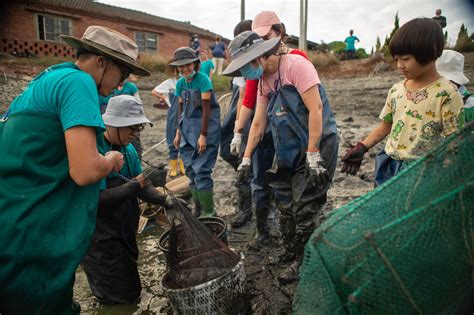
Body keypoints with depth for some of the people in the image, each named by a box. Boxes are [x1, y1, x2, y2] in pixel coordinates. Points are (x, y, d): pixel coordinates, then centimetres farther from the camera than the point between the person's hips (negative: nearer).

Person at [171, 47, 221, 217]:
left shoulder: (203, 79, -11)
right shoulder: (180, 83, 8)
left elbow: (206, 109, -15)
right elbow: (181, 109, 13)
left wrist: (203, 135, -18)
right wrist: (178, 132, 13)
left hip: (206, 126, -6)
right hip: (188, 128, 7)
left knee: (201, 170, -10)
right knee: (190, 170, 8)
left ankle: (209, 213, 2)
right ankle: (198, 209, 22)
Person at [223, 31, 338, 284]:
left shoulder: (295, 65, -14)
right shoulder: (264, 81, 10)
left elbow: (315, 108, -20)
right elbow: (258, 123, 14)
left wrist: (312, 155, -22)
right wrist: (246, 158, 13)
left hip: (316, 146, -8)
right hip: (287, 151, 8)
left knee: (304, 210, -1)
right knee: (285, 205, 14)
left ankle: (301, 262, 18)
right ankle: (290, 252, 34)